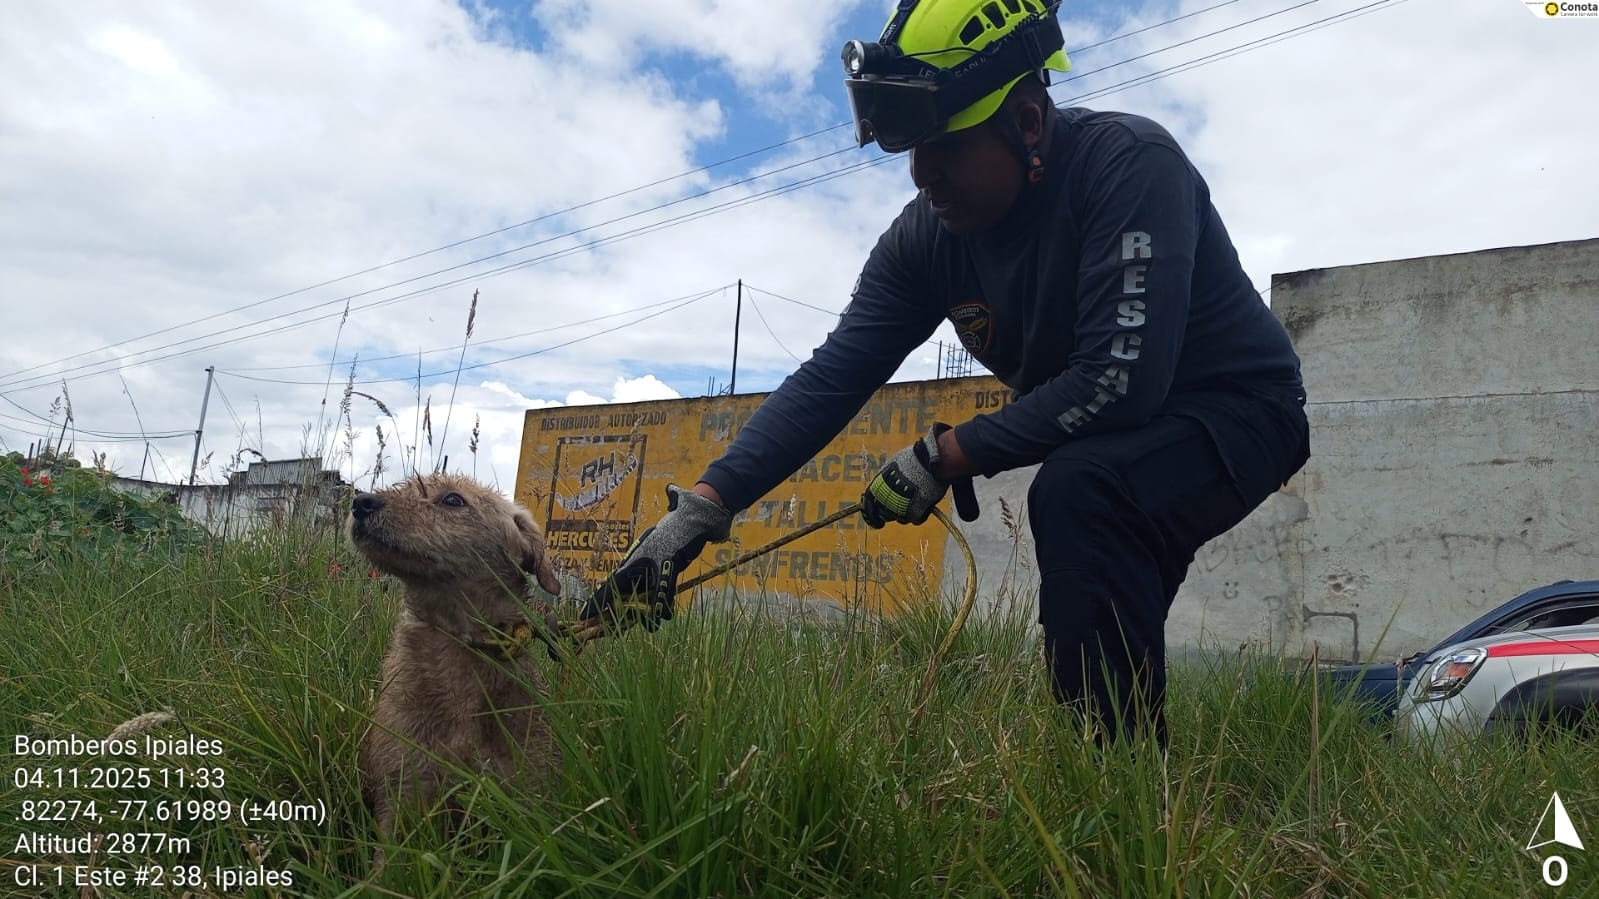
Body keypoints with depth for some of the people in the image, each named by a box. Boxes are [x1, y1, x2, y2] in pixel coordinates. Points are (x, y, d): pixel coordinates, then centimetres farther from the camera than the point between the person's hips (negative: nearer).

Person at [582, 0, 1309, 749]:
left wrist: (943, 458, -27)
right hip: (1111, 441, 7)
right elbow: (831, 377, -15)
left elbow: (1120, 381, -36)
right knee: (1089, 629, 13)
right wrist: (699, 511, -24)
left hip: (1236, 408, -6)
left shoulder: (1128, 164, -29)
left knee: (1075, 492, -33)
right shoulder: (927, 235, -11)